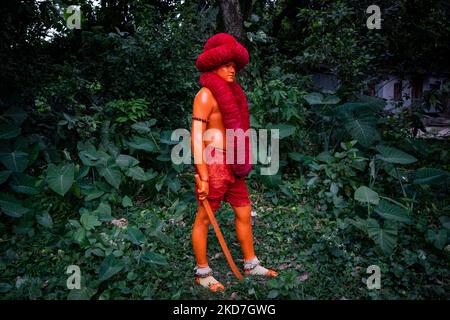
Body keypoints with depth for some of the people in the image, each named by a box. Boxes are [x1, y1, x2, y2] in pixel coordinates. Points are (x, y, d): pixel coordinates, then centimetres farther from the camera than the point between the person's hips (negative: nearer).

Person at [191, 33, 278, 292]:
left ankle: (251, 265, 30)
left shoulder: (231, 93, 16)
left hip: (232, 165, 9)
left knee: (244, 213, 14)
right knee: (204, 219, 4)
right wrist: (203, 177, -21)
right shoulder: (206, 94, -10)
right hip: (213, 164, -9)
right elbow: (196, 137, -16)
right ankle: (203, 273, 19)